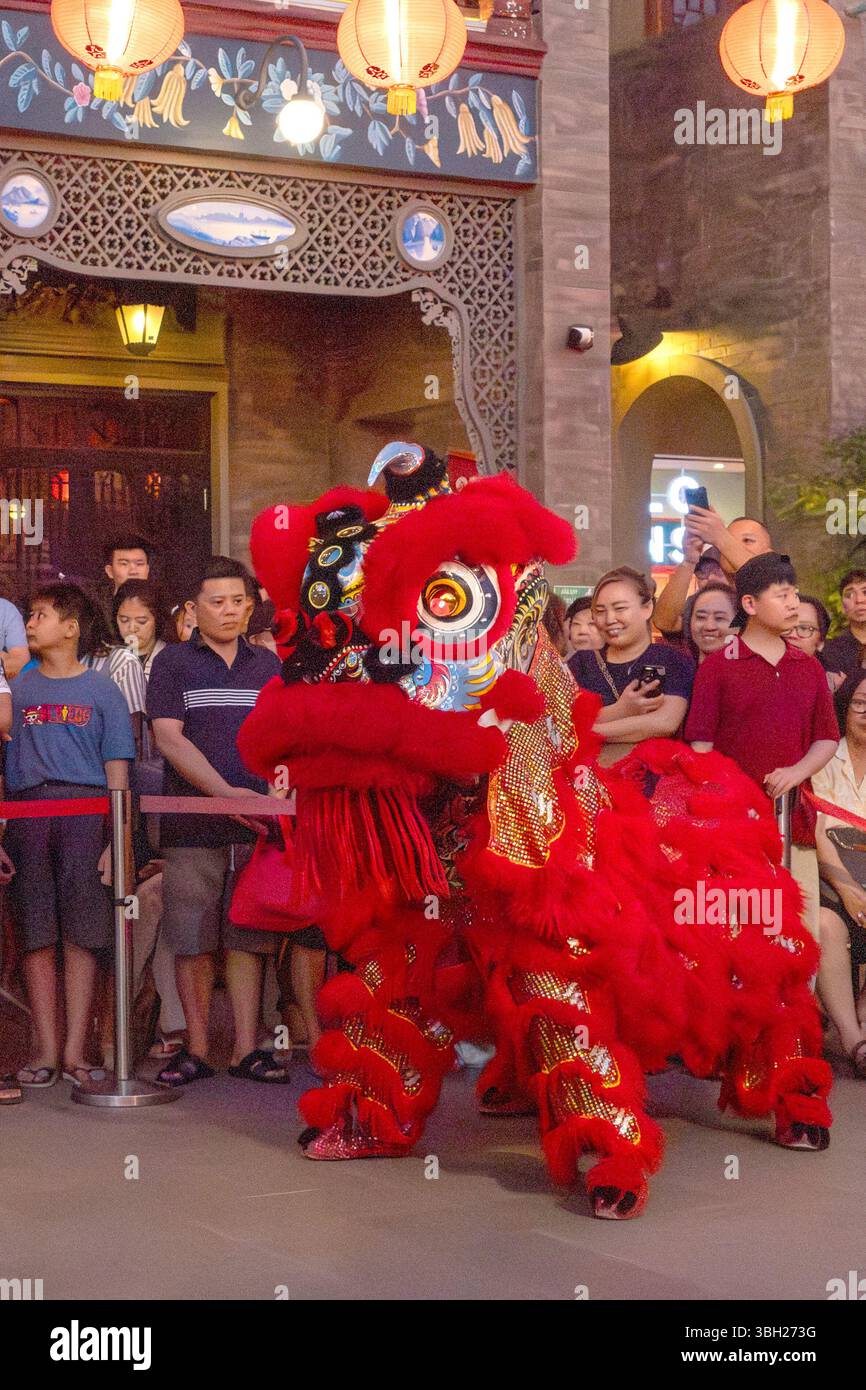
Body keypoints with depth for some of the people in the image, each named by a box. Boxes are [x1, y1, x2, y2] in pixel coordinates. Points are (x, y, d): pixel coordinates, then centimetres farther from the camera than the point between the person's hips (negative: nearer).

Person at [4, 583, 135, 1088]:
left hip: (87, 811, -2)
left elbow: (117, 772, 5)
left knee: (82, 933, -4)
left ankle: (76, 1049, -2)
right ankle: (46, 1049, 3)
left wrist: (116, 839, -4)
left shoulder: (101, 691, 9)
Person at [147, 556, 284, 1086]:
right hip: (193, 825, -2)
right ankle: (197, 1050, 8)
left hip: (258, 823, 2)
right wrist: (227, 792, -15)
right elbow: (169, 739, -5)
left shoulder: (268, 665, 15)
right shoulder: (173, 662, 5)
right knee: (193, 940, 0)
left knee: (248, 939, 4)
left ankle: (247, 1049, 8)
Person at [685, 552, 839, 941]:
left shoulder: (808, 669, 17)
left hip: (793, 819, 4)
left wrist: (796, 772, -6)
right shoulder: (718, 666, 4)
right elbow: (700, 747, 0)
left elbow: (827, 738, 15)